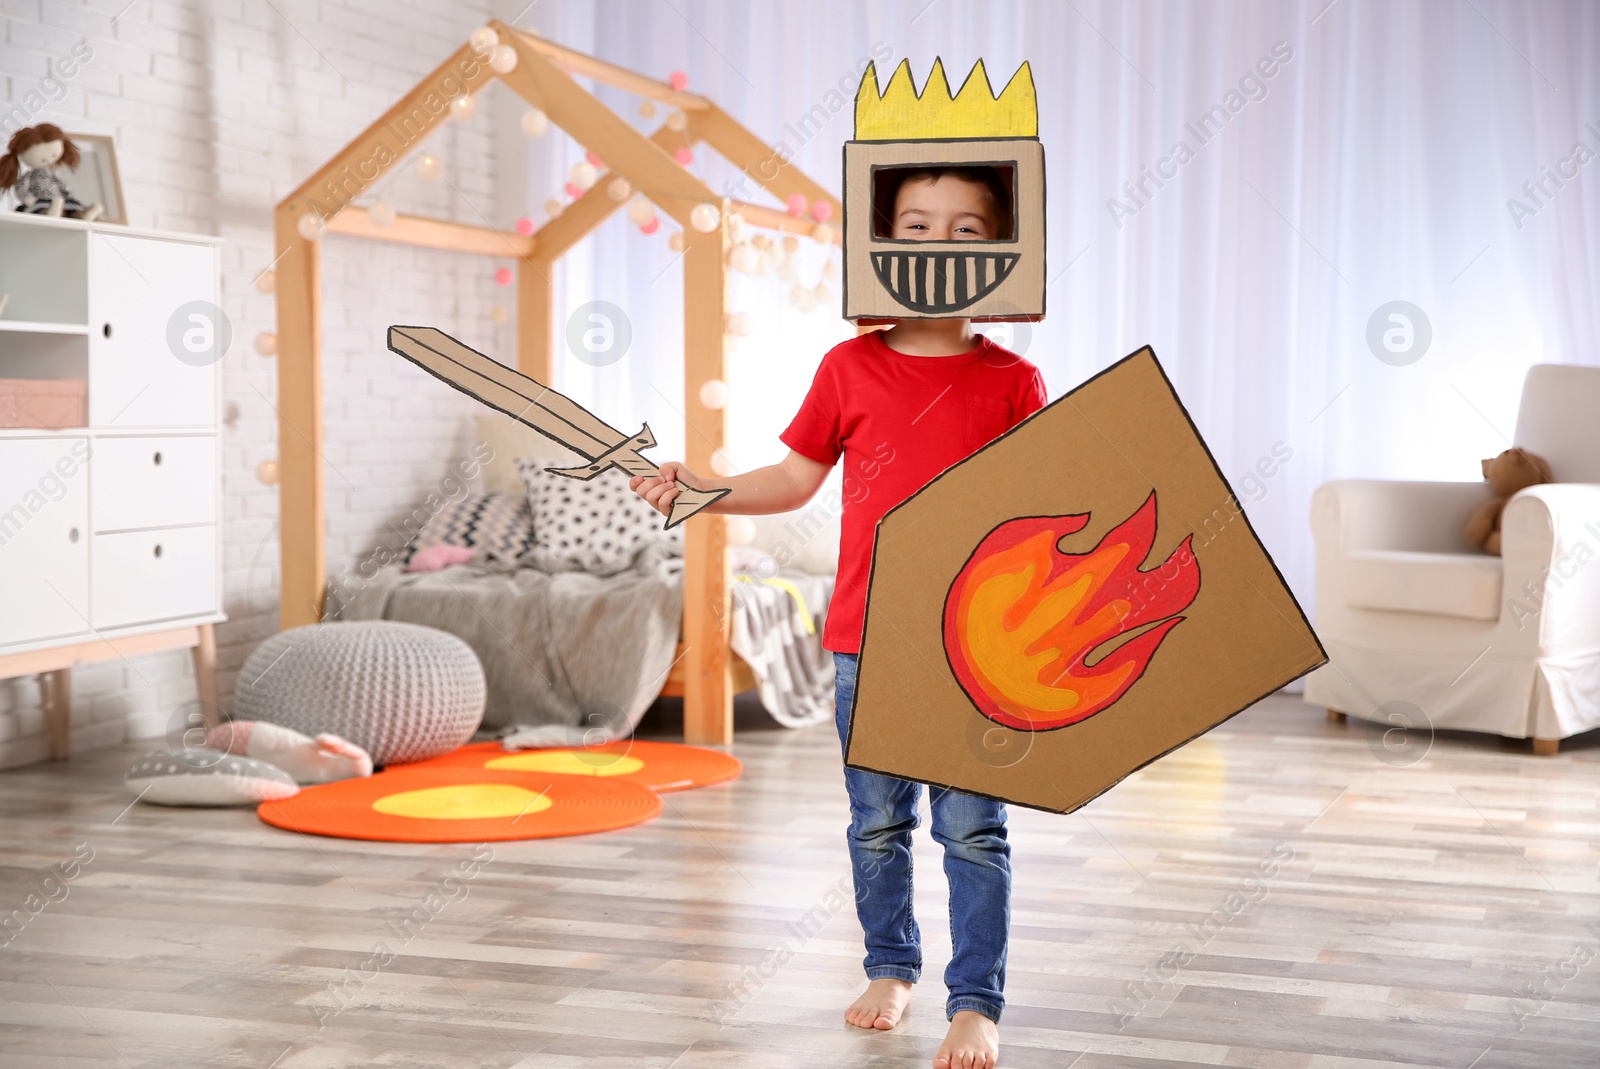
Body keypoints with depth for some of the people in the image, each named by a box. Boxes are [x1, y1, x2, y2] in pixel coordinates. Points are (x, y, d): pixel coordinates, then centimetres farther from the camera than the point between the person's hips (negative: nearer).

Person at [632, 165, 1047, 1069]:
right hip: (866, 641, 2)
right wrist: (698, 487, 0)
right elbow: (793, 480, 11)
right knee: (878, 823, 14)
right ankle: (891, 969, 32)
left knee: (972, 829, 1)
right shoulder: (851, 369, 3)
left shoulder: (1012, 383, -1)